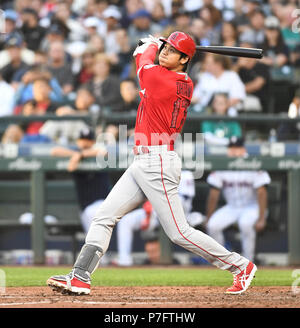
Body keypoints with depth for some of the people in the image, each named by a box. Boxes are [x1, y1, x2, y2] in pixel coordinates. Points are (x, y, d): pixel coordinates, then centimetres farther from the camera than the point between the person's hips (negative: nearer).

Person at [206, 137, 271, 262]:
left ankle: (248, 260, -22)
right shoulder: (220, 168, -6)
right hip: (231, 208, 4)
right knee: (212, 225, -22)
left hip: (252, 206, -4)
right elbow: (213, 195, -3)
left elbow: (261, 193, -18)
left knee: (245, 223, -37)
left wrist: (261, 219, -26)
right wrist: (208, 219, -5)